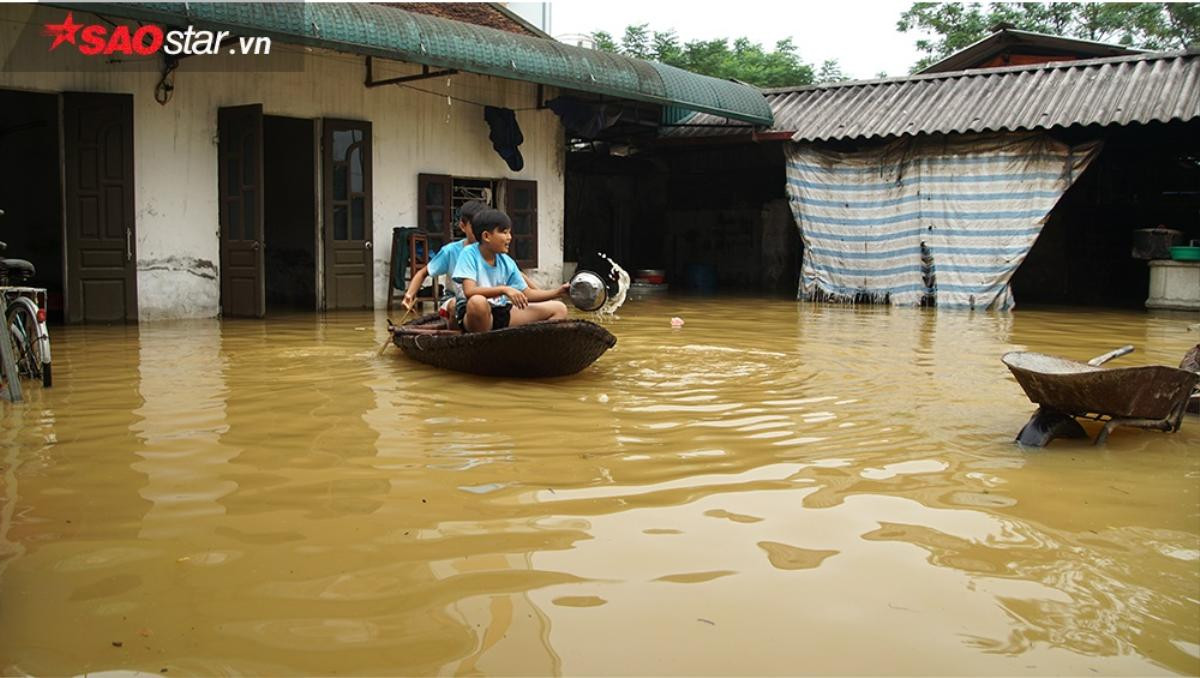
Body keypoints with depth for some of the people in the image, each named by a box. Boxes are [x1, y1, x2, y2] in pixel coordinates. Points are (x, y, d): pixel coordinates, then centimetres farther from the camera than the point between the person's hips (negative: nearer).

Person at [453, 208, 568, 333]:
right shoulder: (469, 254, -12)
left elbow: (527, 294, 8)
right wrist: (504, 289, -34)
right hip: (472, 315, -6)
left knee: (559, 309, 2)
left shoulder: (507, 262, 4)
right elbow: (469, 291, -25)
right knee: (477, 301, -43)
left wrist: (557, 292, -5)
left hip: (501, 313, 6)